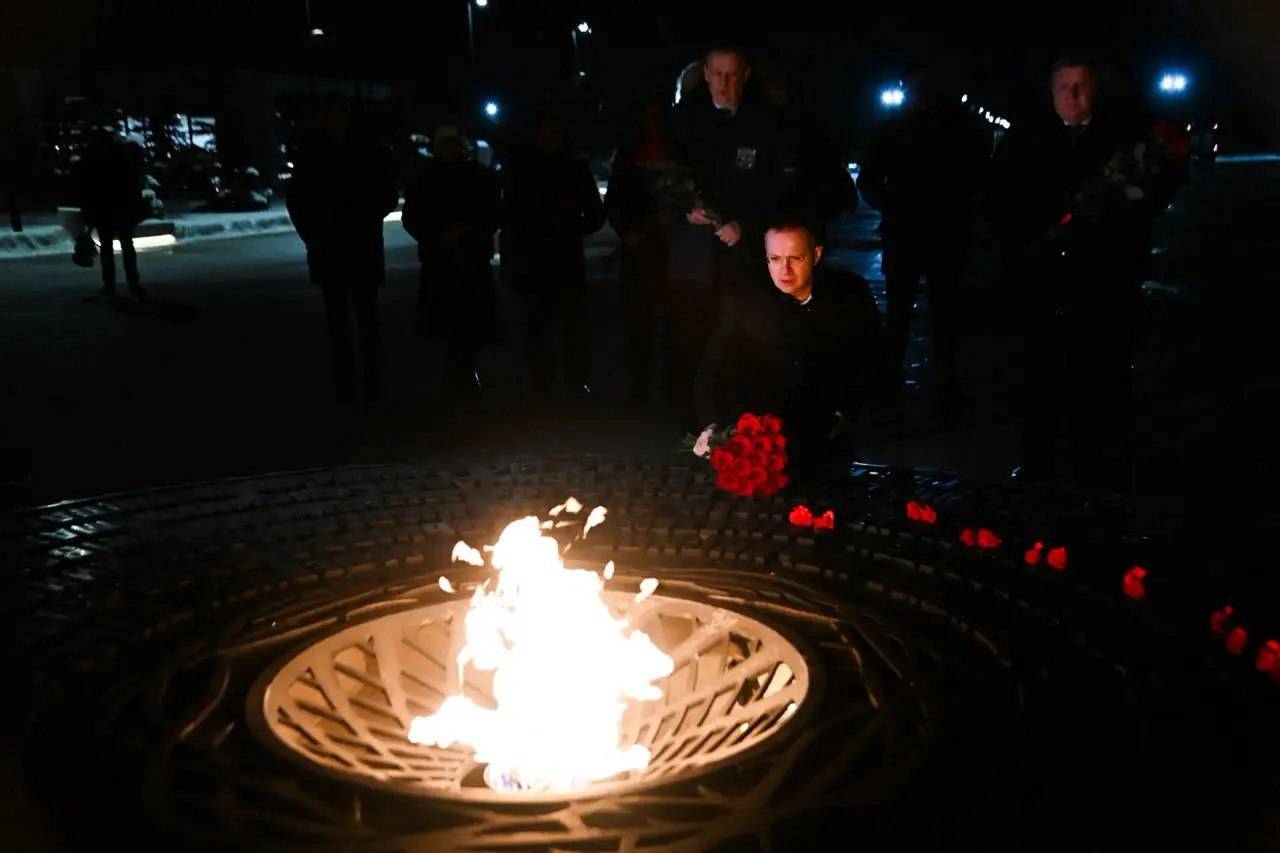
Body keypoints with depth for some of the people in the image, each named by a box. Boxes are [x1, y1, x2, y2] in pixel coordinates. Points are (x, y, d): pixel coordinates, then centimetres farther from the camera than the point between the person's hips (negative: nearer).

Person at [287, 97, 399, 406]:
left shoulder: (370, 152, -1)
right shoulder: (310, 155, 5)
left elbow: (389, 196, 1)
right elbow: (296, 201, 11)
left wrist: (357, 216, -12)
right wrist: (311, 235, -1)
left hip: (363, 248, -2)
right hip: (327, 249, 2)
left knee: (367, 317, -4)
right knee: (337, 318, 5)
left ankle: (373, 384, 0)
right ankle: (344, 383, 10)